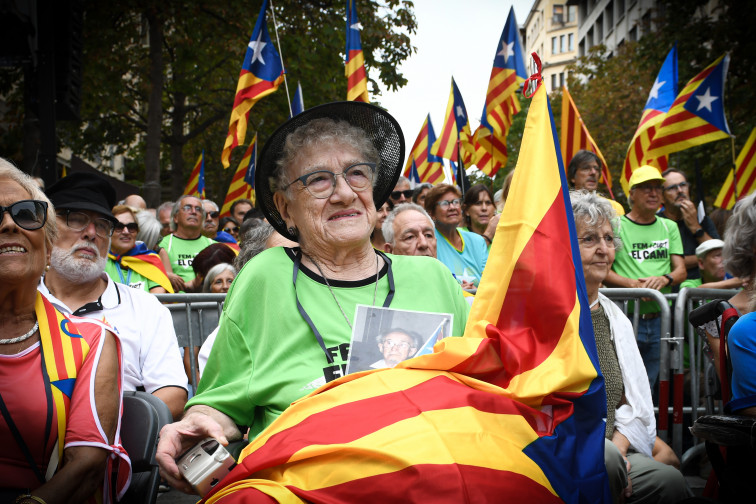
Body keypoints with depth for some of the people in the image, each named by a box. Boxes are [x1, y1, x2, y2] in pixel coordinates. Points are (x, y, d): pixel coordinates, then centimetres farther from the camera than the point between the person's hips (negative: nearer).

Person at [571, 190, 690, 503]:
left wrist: (619, 445, -2)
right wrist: (605, 451, -17)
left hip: (612, 446, 5)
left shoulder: (616, 318, 17)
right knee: (603, 457, -35)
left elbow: (632, 403, 18)